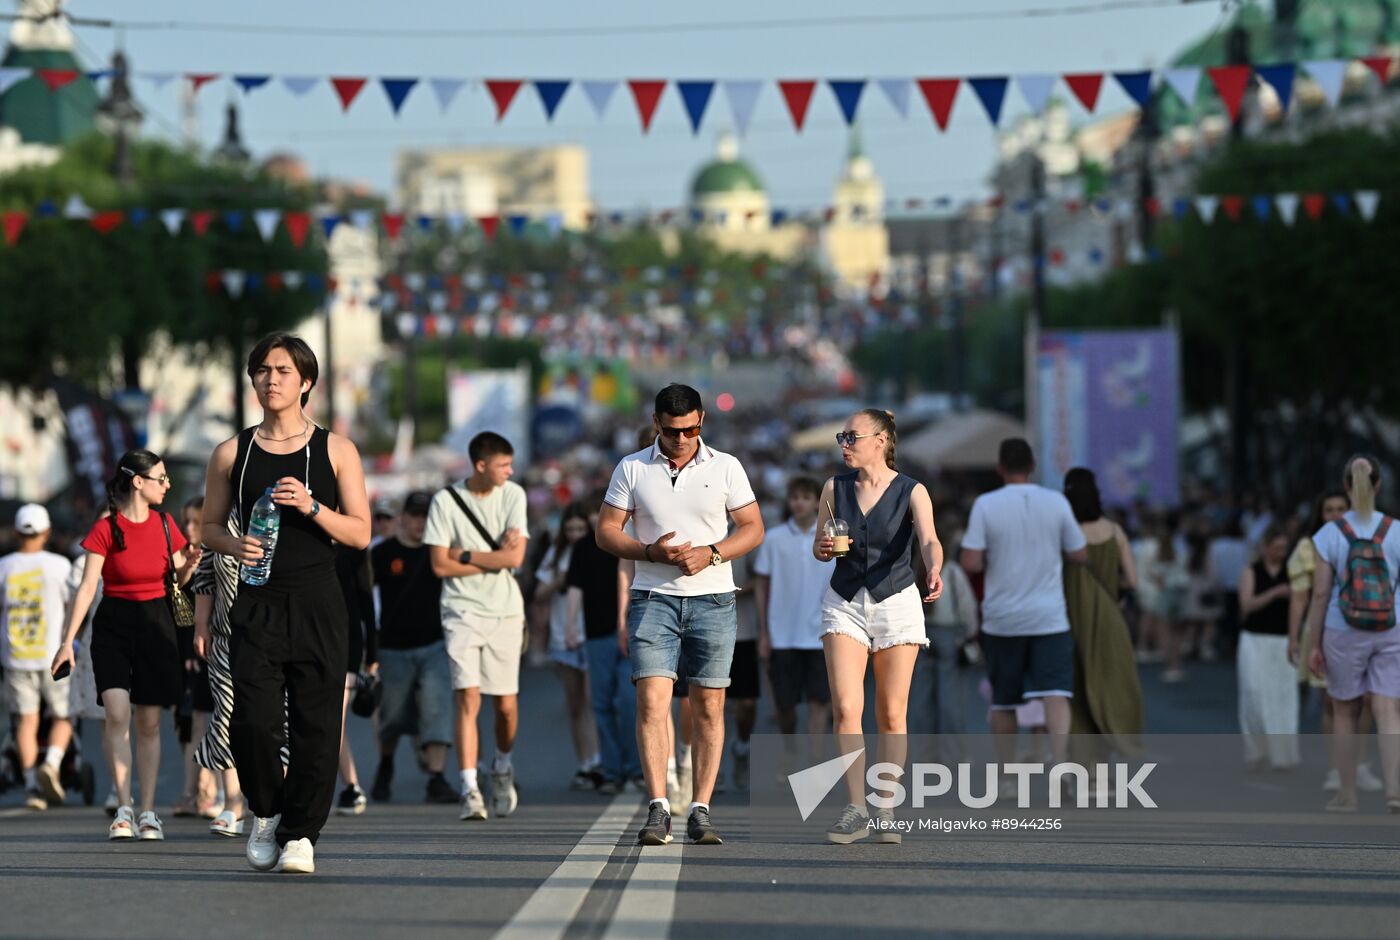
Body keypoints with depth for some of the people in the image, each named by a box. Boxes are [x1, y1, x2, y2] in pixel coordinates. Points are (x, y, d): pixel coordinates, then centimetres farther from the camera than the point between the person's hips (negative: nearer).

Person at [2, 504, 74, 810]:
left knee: (26, 719, 6)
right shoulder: (58, 565, -7)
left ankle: (31, 784, 0)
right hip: (53, 654, -2)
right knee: (62, 716, 10)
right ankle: (51, 764, -14)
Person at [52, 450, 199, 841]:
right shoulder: (106, 529, -7)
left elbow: (176, 578, 17)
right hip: (113, 625, -3)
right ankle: (123, 810, -13)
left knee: (149, 721, 4)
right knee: (117, 712, -18)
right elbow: (87, 587, -10)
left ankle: (148, 813, 12)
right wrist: (68, 641, -15)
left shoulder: (164, 525, 6)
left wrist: (189, 567, -7)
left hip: (156, 625, 3)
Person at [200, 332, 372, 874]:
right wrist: (233, 544, -6)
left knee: (314, 724, -4)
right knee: (254, 721, -11)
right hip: (257, 604, 0)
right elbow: (210, 526, 16)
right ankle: (265, 813, 13)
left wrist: (311, 507, -13)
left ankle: (300, 835, 6)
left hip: (318, 605, 0)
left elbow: (360, 533, 3)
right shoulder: (232, 454, 9)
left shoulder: (336, 451, 6)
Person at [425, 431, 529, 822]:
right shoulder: (445, 501, -5)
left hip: (505, 612, 2)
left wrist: (465, 555, -9)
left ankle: (502, 766, 34)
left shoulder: (513, 495, 1)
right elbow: (441, 566, -8)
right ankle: (470, 790, -15)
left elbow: (515, 558, -8)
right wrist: (494, 558, -8)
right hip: (463, 612, -2)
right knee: (468, 698, -13)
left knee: (506, 704, 5)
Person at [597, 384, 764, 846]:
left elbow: (752, 528, 5)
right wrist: (651, 552, -13)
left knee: (709, 707, -1)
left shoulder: (726, 468, 5)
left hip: (713, 600, 1)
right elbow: (606, 531, 5)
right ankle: (658, 808, -15)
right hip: (653, 599, -1)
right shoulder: (632, 469, 5)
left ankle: (700, 812, 3)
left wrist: (711, 554, -12)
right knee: (652, 700, -13)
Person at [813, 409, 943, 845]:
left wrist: (934, 571, -44)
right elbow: (818, 547, 12)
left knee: (892, 714, 1)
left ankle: (885, 810, 12)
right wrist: (824, 548, -13)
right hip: (845, 602, 2)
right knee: (845, 709, -12)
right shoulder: (835, 488, 3)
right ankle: (856, 810, -10)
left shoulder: (912, 492, -6)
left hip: (896, 602, -2)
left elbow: (928, 539, -23)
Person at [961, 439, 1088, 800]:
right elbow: (1080, 555, 5)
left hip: (1002, 620, 0)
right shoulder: (1056, 502, -2)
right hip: (1049, 618, 0)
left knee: (1003, 702, 12)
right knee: (1056, 694, -8)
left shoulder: (985, 505, -6)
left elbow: (971, 563, -11)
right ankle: (1059, 765, -27)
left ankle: (1008, 779, 17)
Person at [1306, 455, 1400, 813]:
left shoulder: (1331, 534, -6)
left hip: (1344, 635, 0)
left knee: (1345, 713, 13)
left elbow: (1320, 593, -6)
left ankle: (1347, 794, 20)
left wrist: (1314, 645, 0)